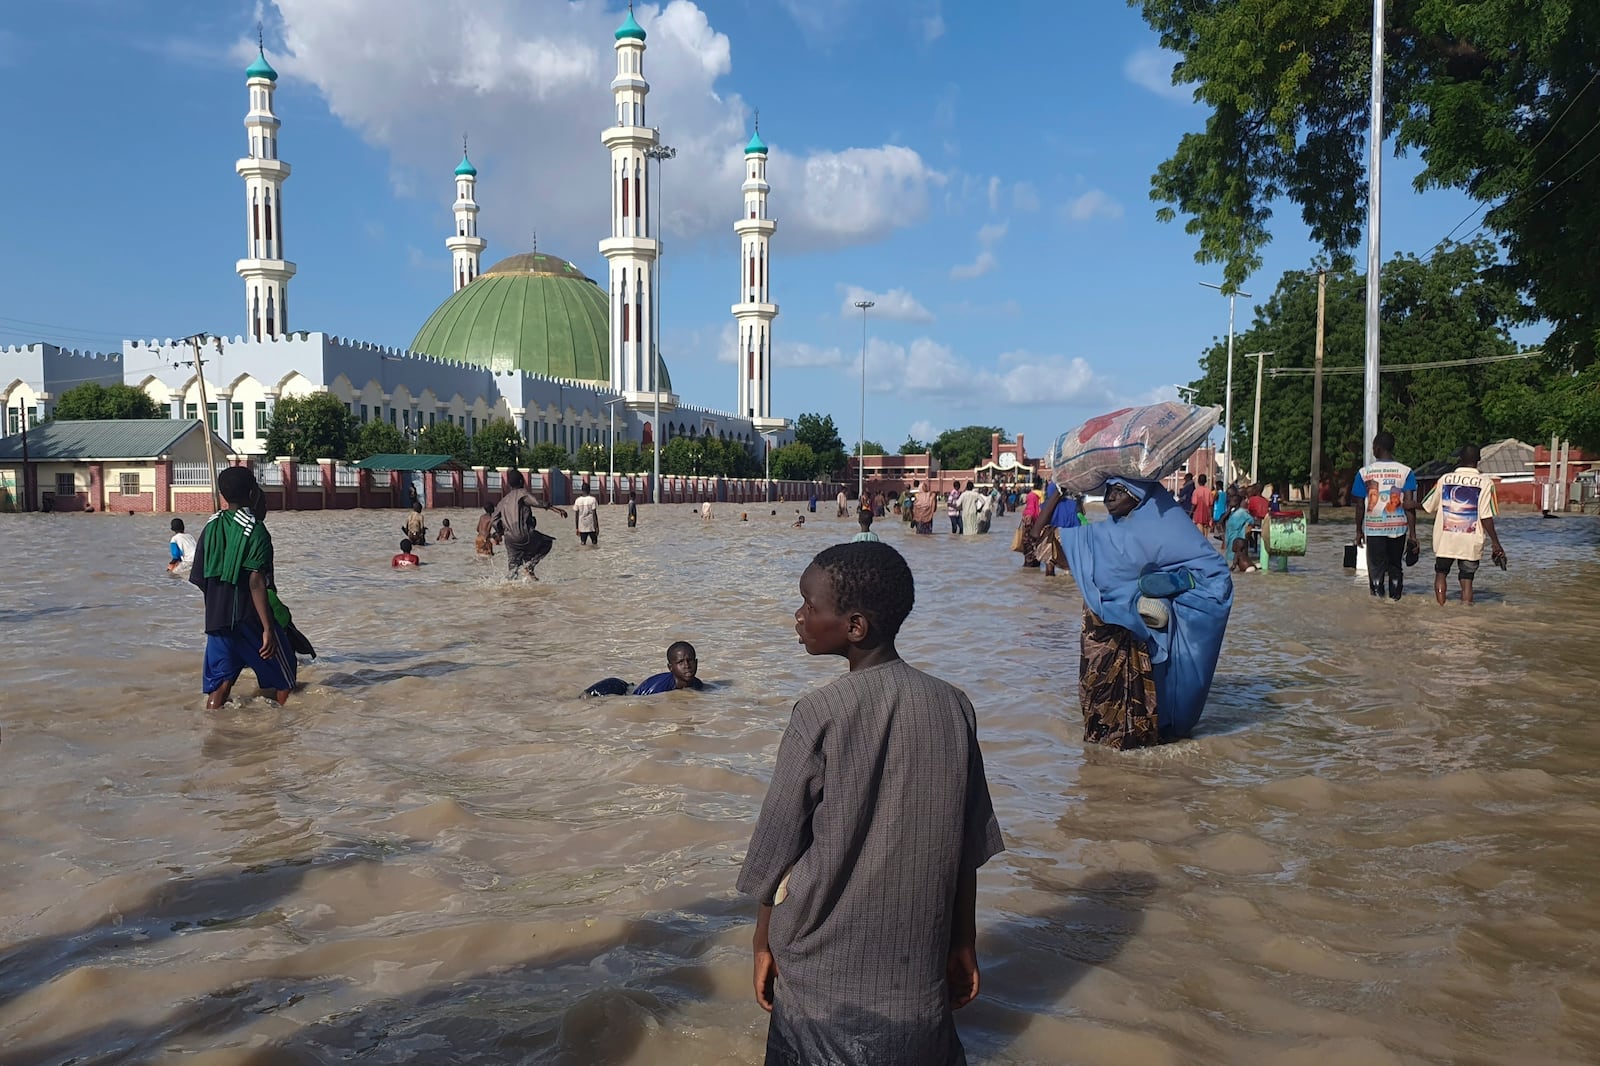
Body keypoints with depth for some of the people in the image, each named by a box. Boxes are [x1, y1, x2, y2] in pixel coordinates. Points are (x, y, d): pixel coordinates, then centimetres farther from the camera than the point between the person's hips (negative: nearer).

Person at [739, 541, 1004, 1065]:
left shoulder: (819, 714, -18)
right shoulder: (953, 706, -7)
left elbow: (777, 850, -10)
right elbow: (967, 849, 0)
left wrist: (764, 942, 5)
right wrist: (963, 943, 13)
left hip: (824, 969, -3)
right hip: (918, 968, 3)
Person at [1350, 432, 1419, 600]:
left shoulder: (1364, 472, -1)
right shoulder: (1406, 471, -1)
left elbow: (1360, 505, 1)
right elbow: (1409, 504, -6)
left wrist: (1358, 531, 11)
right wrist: (1412, 534, -3)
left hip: (1373, 528, -1)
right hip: (1399, 527, 1)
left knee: (1376, 568, 4)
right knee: (1396, 566, 14)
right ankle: (1395, 598, 15)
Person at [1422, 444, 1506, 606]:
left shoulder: (1445, 479, 1)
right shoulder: (1485, 483, -6)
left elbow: (1427, 507, 10)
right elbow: (1486, 517, -11)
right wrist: (1495, 543, -4)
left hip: (1445, 539, 1)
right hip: (1471, 543, -1)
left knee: (1441, 573, 16)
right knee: (1467, 579, 8)